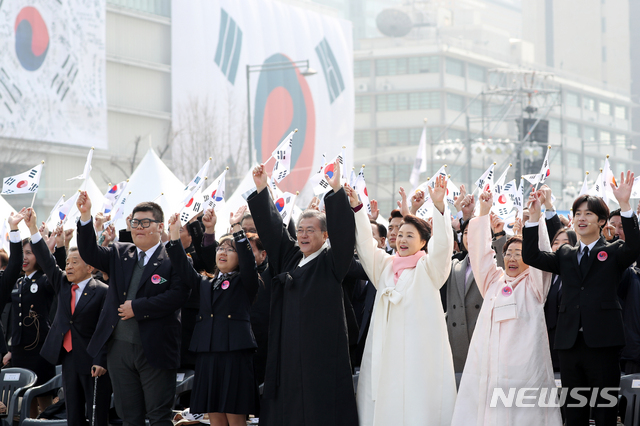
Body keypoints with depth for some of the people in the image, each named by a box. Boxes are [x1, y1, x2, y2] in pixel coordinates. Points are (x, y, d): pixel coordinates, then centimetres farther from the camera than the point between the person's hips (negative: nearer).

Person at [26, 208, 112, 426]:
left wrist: (101, 361, -19)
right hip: (68, 358, 6)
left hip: (92, 361, -6)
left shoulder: (102, 292, -8)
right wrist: (33, 228, -3)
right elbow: (47, 261, 5)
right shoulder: (63, 284, 10)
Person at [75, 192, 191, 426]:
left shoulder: (173, 259, -7)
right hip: (119, 348, 5)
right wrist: (85, 216, -10)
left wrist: (137, 308, -17)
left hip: (155, 351, -5)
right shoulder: (120, 254, 13)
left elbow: (178, 295, -18)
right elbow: (89, 253, 2)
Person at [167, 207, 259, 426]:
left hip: (235, 353, -5)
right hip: (207, 354, 5)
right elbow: (184, 268, 10)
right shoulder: (206, 283, 20)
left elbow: (248, 260, -11)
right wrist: (174, 235, 0)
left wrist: (236, 227, -21)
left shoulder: (245, 282, 6)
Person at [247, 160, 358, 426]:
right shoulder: (289, 257, 15)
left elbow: (343, 233, -15)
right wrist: (261, 189, 3)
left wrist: (336, 190, -25)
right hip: (287, 349, 6)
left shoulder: (331, 261, -1)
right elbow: (271, 227, 12)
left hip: (321, 349, -5)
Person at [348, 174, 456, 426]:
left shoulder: (428, 268, 5)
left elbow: (442, 246, -10)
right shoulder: (385, 266, 18)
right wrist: (356, 208, -3)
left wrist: (439, 207, -24)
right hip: (385, 348, 4)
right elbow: (365, 244, 9)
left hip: (418, 349, -4)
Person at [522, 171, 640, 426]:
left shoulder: (613, 253, 6)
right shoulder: (566, 256, 16)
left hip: (602, 343, -4)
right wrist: (533, 216, -4)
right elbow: (530, 256, 5)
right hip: (570, 343, 4)